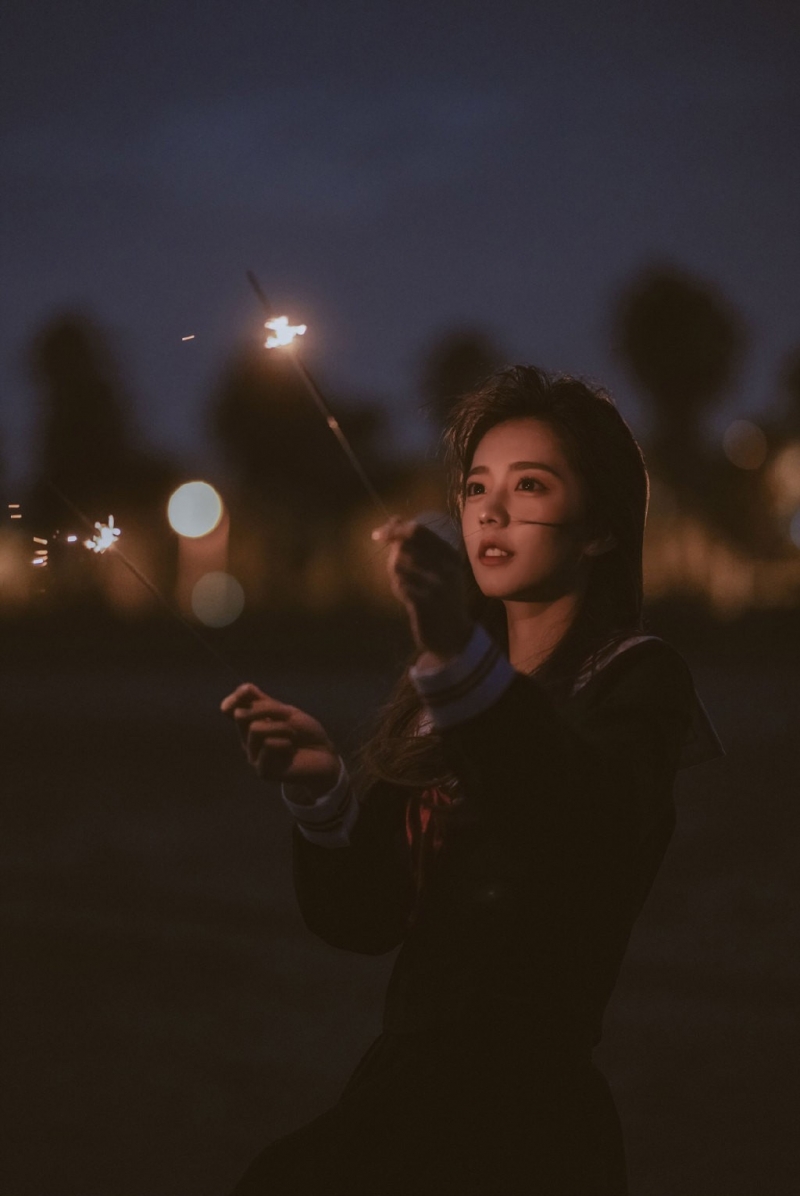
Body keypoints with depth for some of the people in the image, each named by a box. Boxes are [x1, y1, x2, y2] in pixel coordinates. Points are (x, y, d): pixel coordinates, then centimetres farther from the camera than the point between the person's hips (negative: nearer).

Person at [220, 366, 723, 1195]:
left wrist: (464, 661, -40)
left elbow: (598, 831, -25)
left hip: (524, 1108, -6)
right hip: (405, 1089, 6)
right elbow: (361, 921, 9)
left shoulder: (635, 680, -2)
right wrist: (320, 791, -10)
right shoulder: (427, 694, 14)